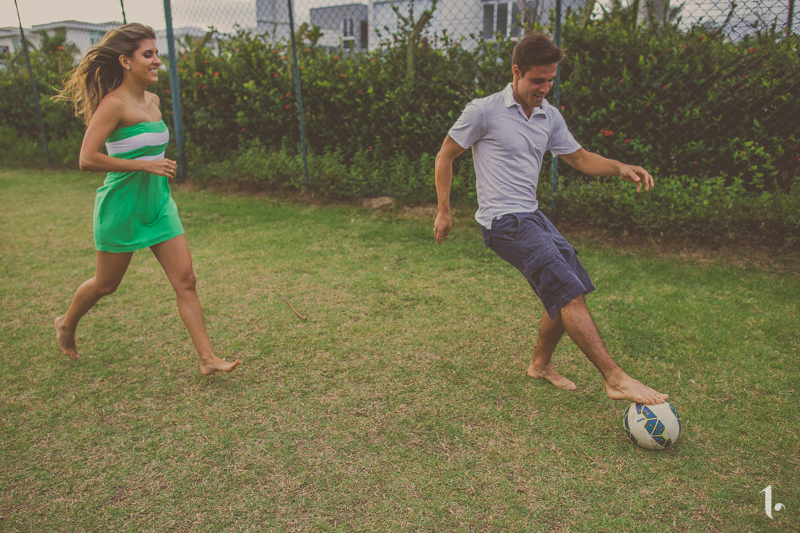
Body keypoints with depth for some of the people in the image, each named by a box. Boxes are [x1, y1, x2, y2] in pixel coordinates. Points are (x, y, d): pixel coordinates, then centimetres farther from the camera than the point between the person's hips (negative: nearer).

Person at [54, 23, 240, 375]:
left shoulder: (152, 101, 7)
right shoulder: (114, 104, -16)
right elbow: (87, 160, -23)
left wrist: (162, 165, 12)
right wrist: (145, 165, -22)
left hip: (158, 203, 7)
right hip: (122, 205, -6)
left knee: (185, 280, -1)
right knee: (106, 284, 13)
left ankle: (207, 359, 4)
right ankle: (66, 325, 45)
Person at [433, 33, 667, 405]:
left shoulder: (550, 116, 11)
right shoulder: (483, 111, -7)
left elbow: (580, 158, 19)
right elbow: (445, 156, 1)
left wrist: (621, 168, 0)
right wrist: (444, 211, -1)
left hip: (533, 216, 8)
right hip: (503, 221, -8)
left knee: (569, 294, 8)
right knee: (569, 293, -17)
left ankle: (540, 364, 29)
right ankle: (615, 379, -11)